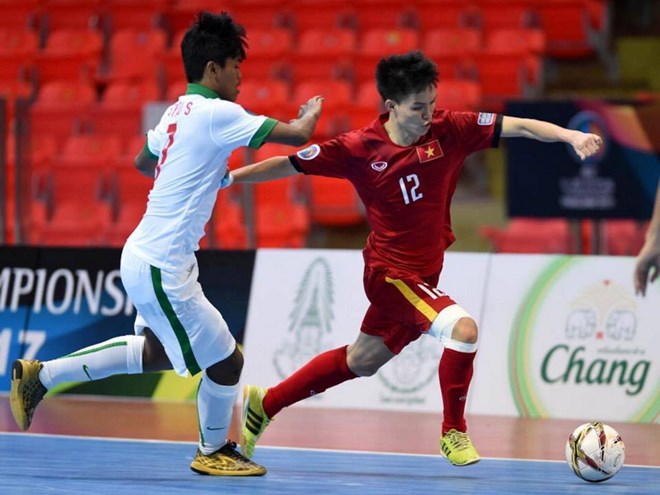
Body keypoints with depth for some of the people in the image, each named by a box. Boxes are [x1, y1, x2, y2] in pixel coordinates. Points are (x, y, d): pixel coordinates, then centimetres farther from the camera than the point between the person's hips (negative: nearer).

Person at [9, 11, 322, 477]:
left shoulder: (178, 112, 9)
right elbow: (297, 135, -16)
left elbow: (144, 162, 29)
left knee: (159, 352, 26)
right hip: (160, 268, -9)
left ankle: (41, 375, 27)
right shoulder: (216, 114, -17)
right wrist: (310, 113, 7)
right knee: (225, 360, 3)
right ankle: (214, 450, 26)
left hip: (145, 257, 9)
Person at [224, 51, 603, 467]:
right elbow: (289, 165, -5)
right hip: (391, 272, -6)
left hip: (422, 274, 6)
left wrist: (571, 136, -30)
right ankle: (454, 432, -7)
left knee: (361, 362, 21)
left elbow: (517, 126, -15)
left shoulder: (449, 130, -9)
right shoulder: (358, 148, -15)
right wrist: (228, 178, -4)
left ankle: (264, 404, 39)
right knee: (462, 327, -25)